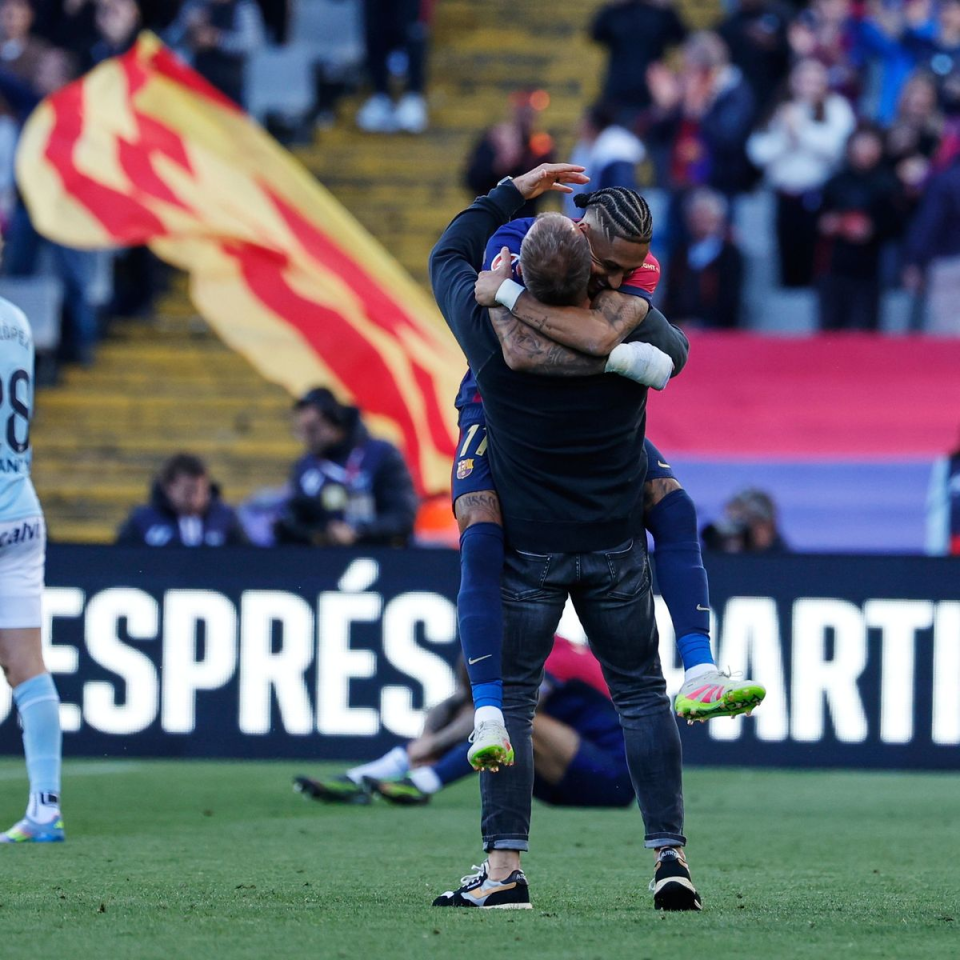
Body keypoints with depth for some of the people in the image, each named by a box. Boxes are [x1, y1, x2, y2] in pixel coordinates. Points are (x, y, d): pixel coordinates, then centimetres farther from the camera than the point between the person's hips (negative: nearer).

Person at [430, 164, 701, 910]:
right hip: (616, 545, 1)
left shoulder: (491, 329, -13)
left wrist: (515, 192, 15)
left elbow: (450, 255, 7)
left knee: (508, 697, 4)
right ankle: (670, 854, 0)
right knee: (641, 694, 8)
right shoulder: (633, 332, -10)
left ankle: (505, 867, -4)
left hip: (527, 547, -1)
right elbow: (676, 349, 15)